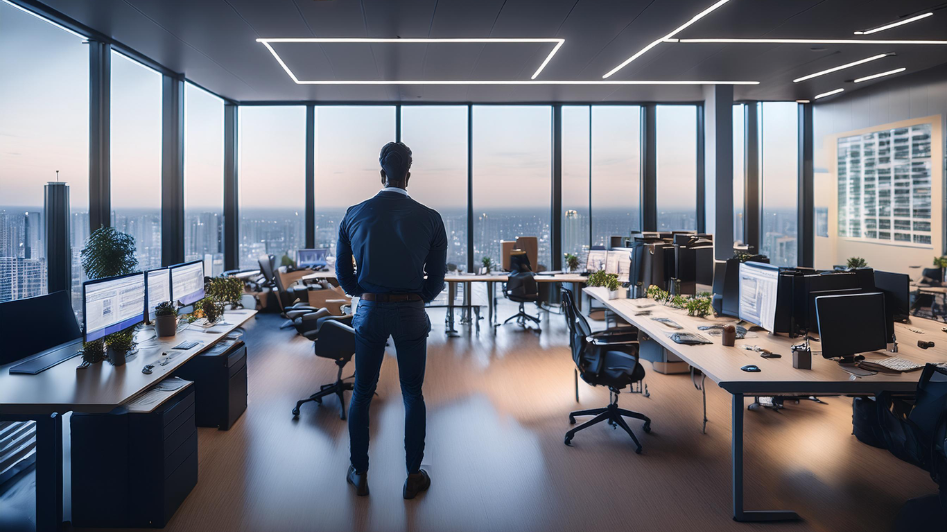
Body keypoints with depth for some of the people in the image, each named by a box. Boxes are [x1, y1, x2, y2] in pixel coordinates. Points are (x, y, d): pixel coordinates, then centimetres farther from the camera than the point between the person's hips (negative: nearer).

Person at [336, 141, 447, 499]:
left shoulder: (354, 215, -2)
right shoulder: (429, 218, -7)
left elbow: (343, 274, 6)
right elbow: (437, 278, 0)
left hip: (370, 310, 1)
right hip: (411, 313, -1)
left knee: (362, 393, 14)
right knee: (413, 395, 11)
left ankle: (360, 474, 25)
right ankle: (413, 477, 19)